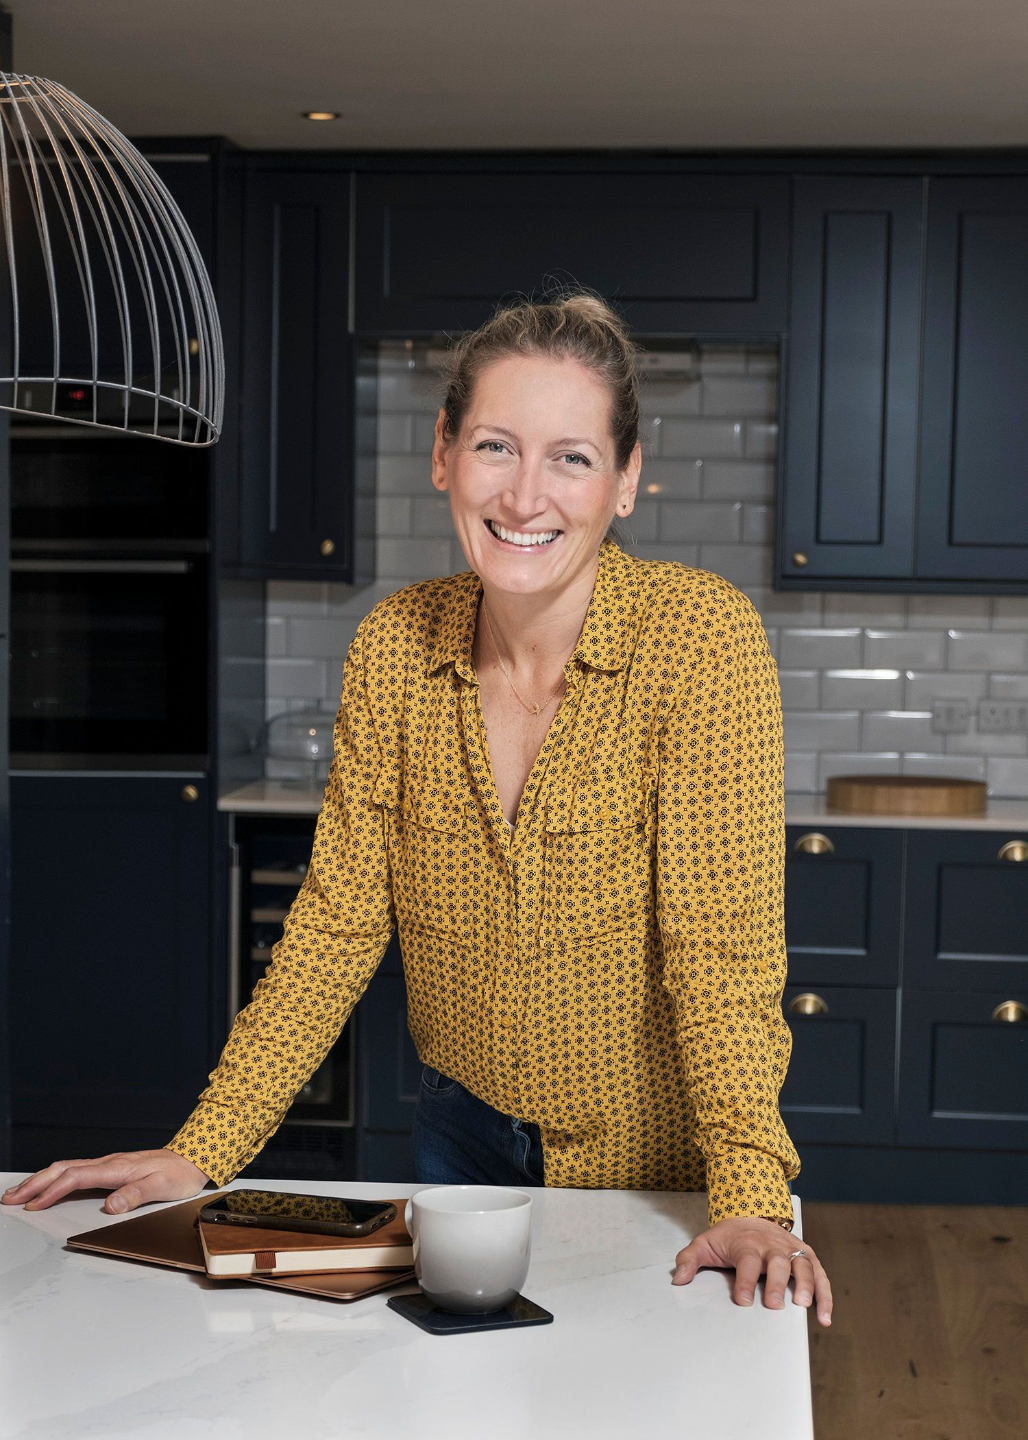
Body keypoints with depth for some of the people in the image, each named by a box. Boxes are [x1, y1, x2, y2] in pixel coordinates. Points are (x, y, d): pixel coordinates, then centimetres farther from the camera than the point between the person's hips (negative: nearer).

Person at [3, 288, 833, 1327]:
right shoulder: (395, 646, -9)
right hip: (462, 1137, 4)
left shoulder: (700, 633, -22)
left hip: (658, 1167, -4)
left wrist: (750, 1201, -33)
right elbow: (340, 920, -6)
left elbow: (722, 941, -25)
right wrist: (201, 1150, -11)